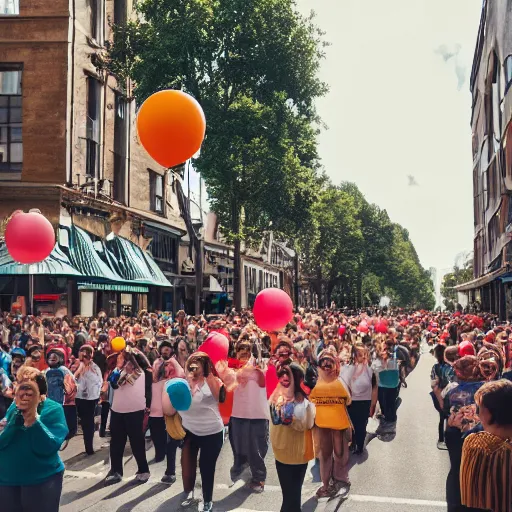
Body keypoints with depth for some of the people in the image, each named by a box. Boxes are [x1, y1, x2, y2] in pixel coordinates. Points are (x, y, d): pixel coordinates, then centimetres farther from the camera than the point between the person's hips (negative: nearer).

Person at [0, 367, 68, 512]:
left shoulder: (53, 409, -13)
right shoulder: (14, 407, 2)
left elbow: (48, 447, -22)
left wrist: (34, 420, -30)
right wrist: (17, 416, -20)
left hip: (42, 480, -4)